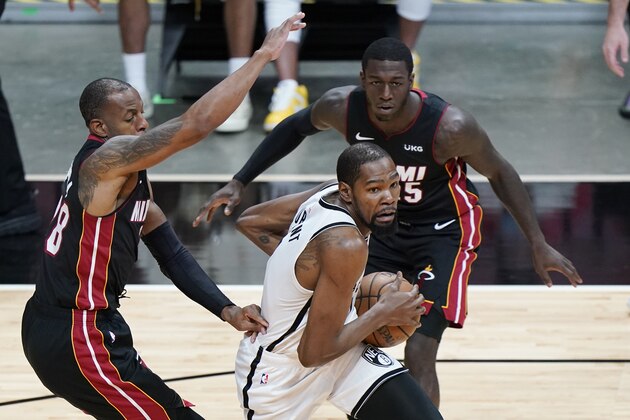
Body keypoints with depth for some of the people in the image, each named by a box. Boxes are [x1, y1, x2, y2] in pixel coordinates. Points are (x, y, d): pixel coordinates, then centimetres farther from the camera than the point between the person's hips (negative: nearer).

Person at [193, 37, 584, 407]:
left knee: (419, 354, -13)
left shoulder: (449, 126, -32)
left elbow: (499, 173, -14)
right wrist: (240, 183, -1)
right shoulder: (343, 108, -23)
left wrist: (538, 244, -11)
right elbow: (295, 128, 1)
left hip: (443, 231, -4)